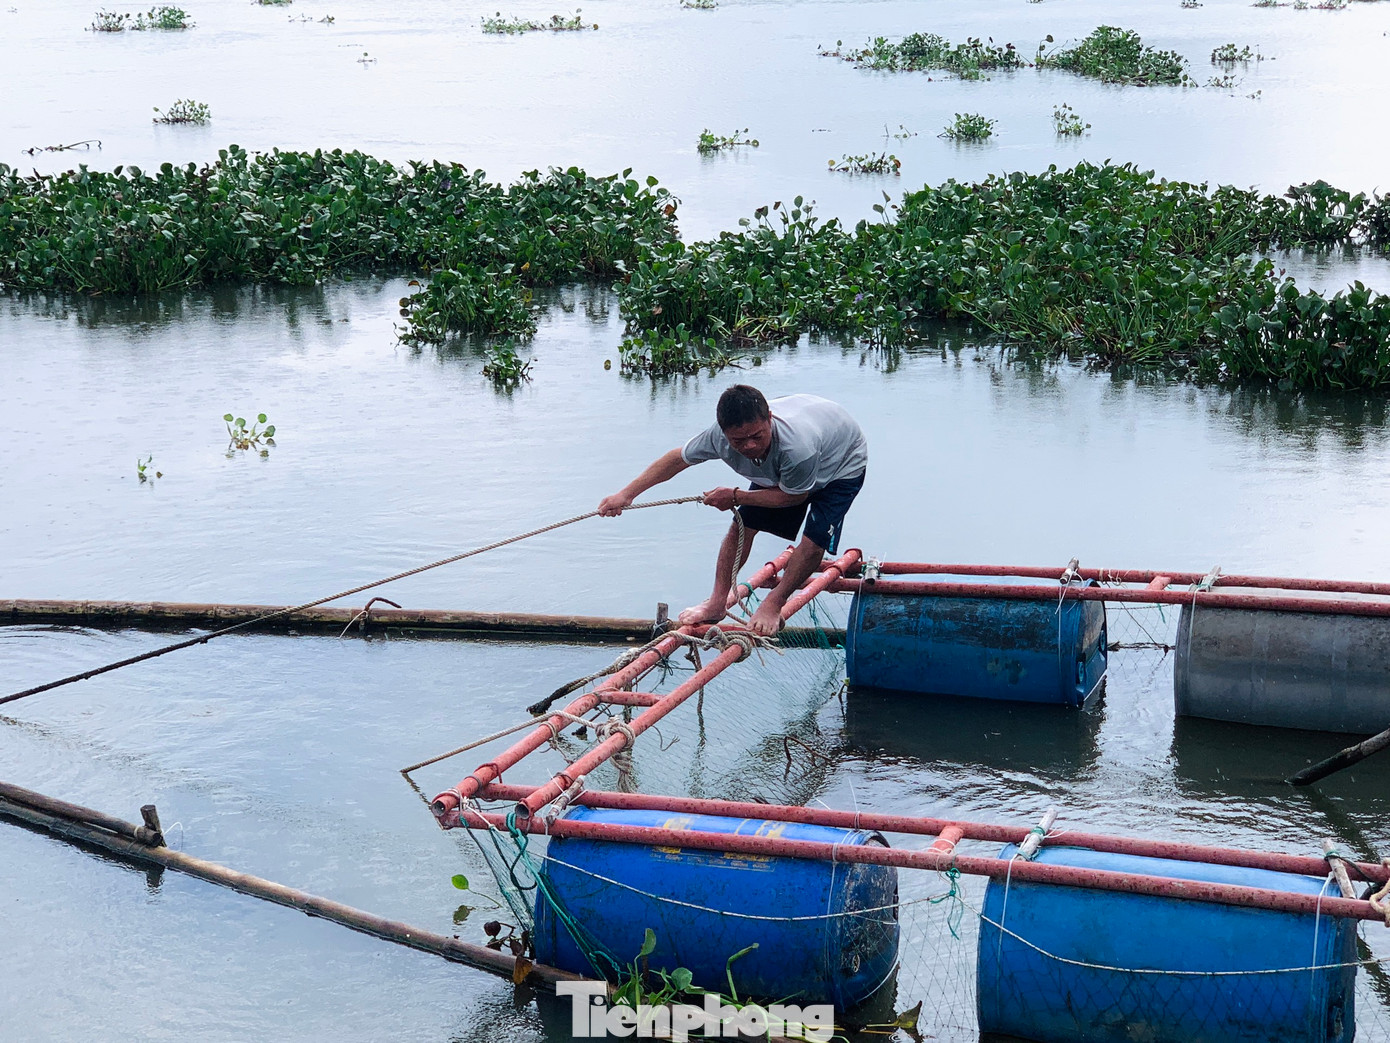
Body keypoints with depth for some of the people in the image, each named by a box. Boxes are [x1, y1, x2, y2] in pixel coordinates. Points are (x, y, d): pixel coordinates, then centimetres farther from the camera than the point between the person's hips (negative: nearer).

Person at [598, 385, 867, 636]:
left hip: (841, 464, -5)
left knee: (815, 540, -18)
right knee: (743, 524, -2)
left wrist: (736, 497, -23)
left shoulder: (798, 448, -48)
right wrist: (626, 494, -15)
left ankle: (774, 604, 5)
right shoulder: (720, 436, -33)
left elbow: (795, 496, -26)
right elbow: (677, 458, -15)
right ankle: (717, 603, 14)